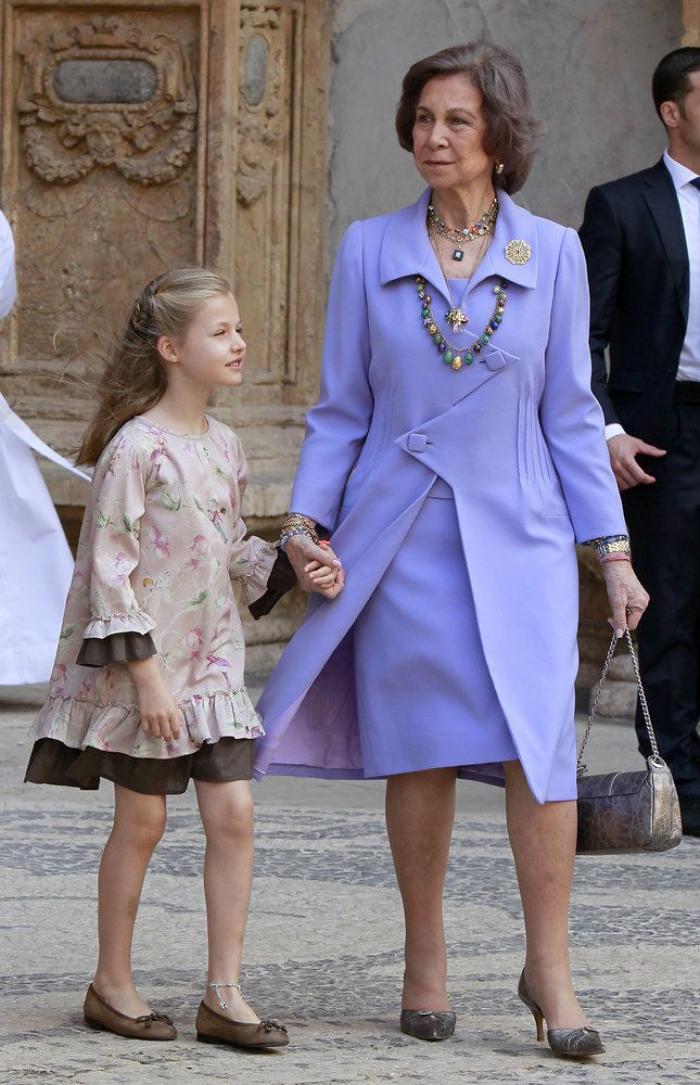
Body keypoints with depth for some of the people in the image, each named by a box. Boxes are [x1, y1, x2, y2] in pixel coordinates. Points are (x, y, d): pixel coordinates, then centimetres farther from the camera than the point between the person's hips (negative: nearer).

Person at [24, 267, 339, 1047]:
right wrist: (146, 674, -20)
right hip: (139, 668, -7)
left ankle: (223, 993, 4)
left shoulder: (223, 446, 9)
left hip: (211, 661, 7)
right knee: (141, 820, 2)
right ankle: (111, 983, 16)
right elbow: (111, 568, -17)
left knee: (233, 815, 0)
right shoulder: (135, 448, -15)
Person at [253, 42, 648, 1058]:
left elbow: (570, 413, 6)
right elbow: (342, 409, 8)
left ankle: (549, 966, -5)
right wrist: (306, 519, -5)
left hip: (517, 533, -1)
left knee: (539, 738, -11)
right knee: (422, 752, 3)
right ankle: (425, 959, 15)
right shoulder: (370, 252, 4)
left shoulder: (552, 253, 4)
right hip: (401, 533, 1)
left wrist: (613, 549, 2)